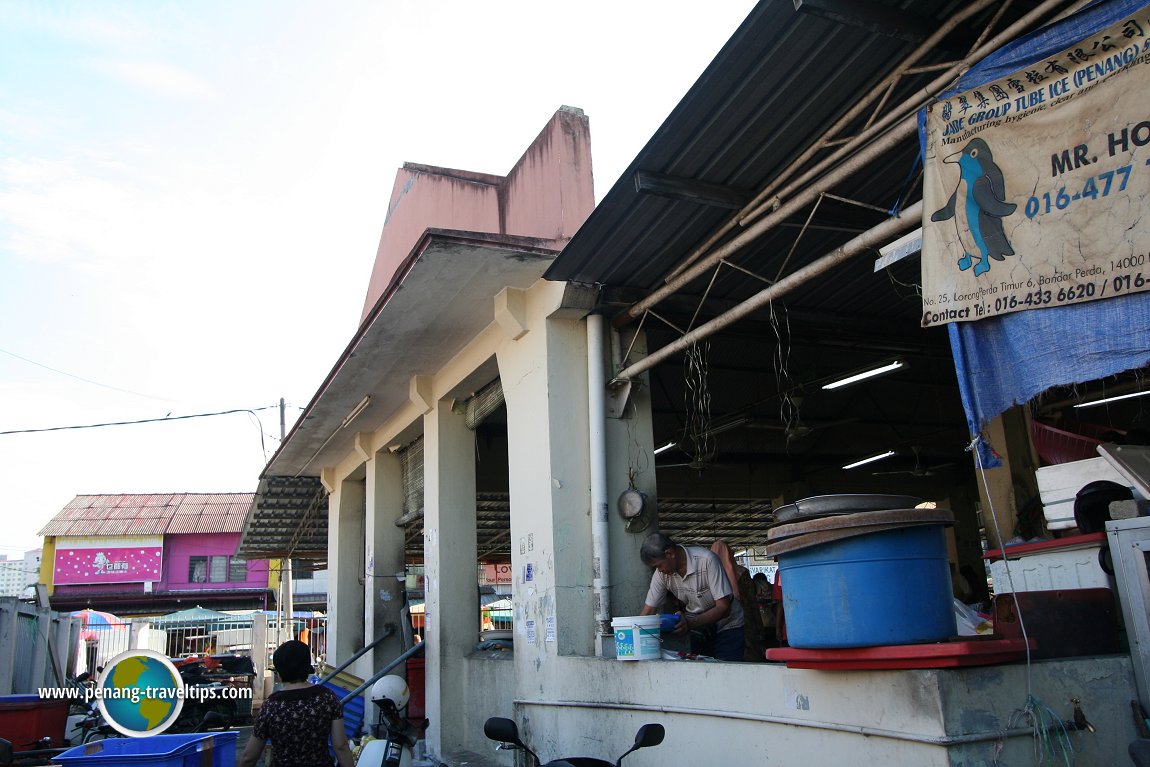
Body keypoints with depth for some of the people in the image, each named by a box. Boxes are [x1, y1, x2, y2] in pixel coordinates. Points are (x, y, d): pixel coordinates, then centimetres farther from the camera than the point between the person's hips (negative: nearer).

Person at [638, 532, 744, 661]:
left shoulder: (706, 560, -26)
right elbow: (648, 611, -5)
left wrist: (690, 624, -37)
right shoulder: (661, 573, -11)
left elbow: (723, 608, -25)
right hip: (699, 630, 4)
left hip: (727, 626, -4)